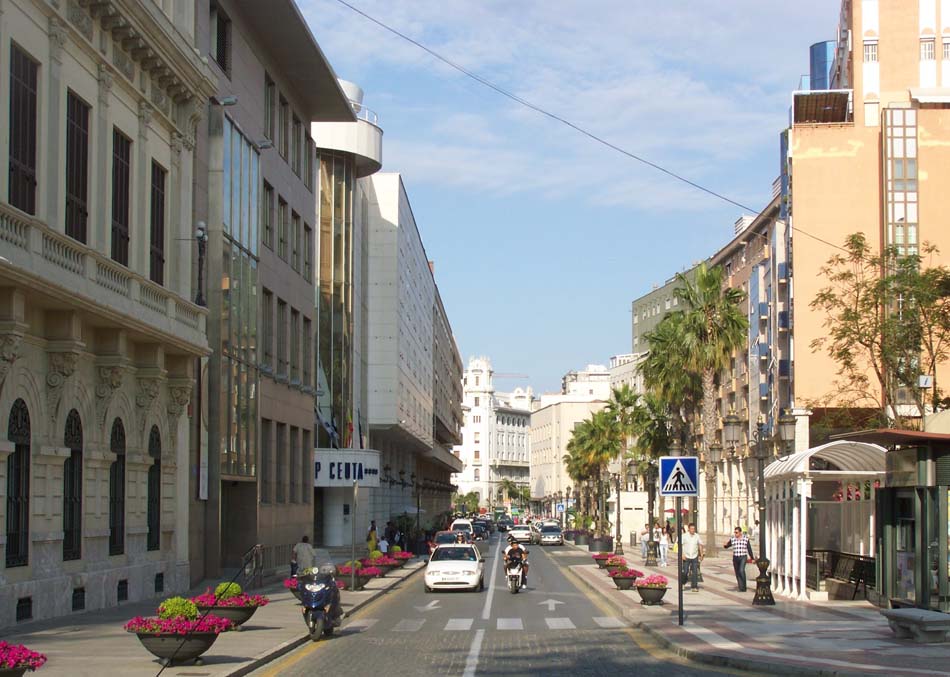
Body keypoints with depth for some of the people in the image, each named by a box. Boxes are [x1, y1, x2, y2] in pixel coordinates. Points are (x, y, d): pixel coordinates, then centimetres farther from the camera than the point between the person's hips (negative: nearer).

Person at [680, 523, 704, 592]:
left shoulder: (697, 536, 3)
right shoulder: (684, 536, -5)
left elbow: (700, 545, 12)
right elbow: (680, 545, -4)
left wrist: (701, 555, 4)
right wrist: (682, 554, -13)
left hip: (695, 557, 2)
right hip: (686, 557, -2)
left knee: (695, 572, -2)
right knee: (685, 572, -1)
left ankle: (694, 587, 4)